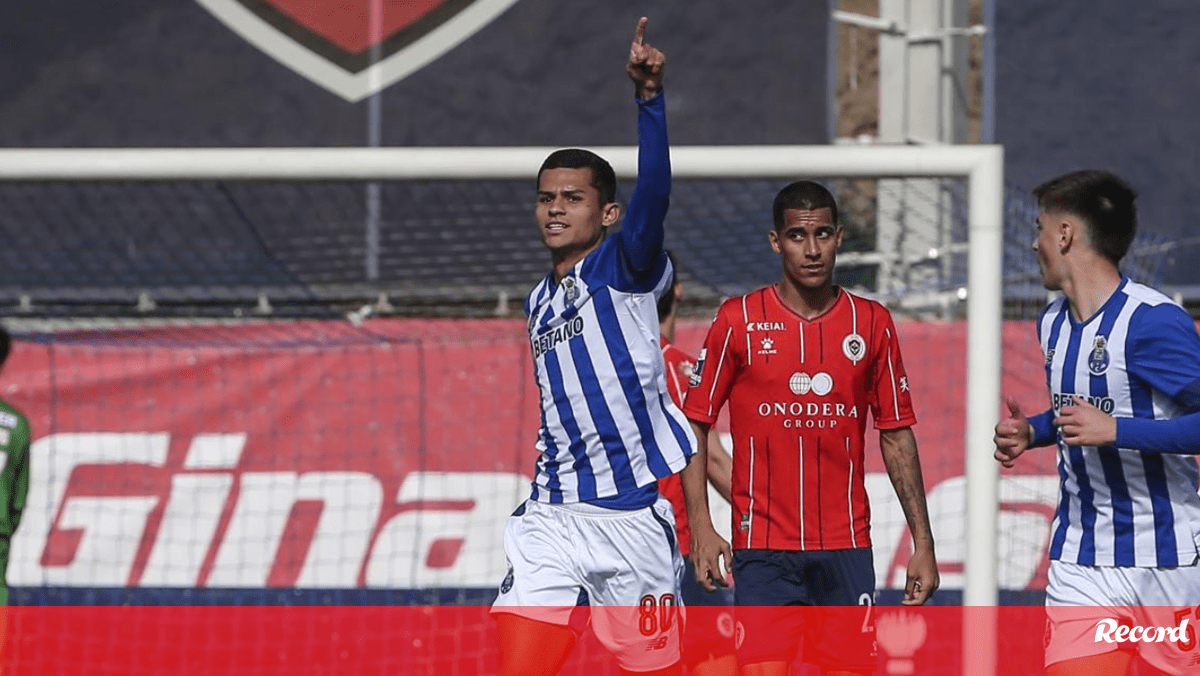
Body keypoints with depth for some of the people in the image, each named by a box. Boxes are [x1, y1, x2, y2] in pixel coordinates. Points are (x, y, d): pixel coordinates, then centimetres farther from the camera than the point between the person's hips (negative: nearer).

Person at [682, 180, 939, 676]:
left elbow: (897, 436, 11)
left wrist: (922, 541, 6)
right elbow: (694, 426, 3)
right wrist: (700, 525, -8)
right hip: (762, 549, -2)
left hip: (846, 549, 2)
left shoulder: (872, 324, 7)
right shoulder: (738, 321, 0)